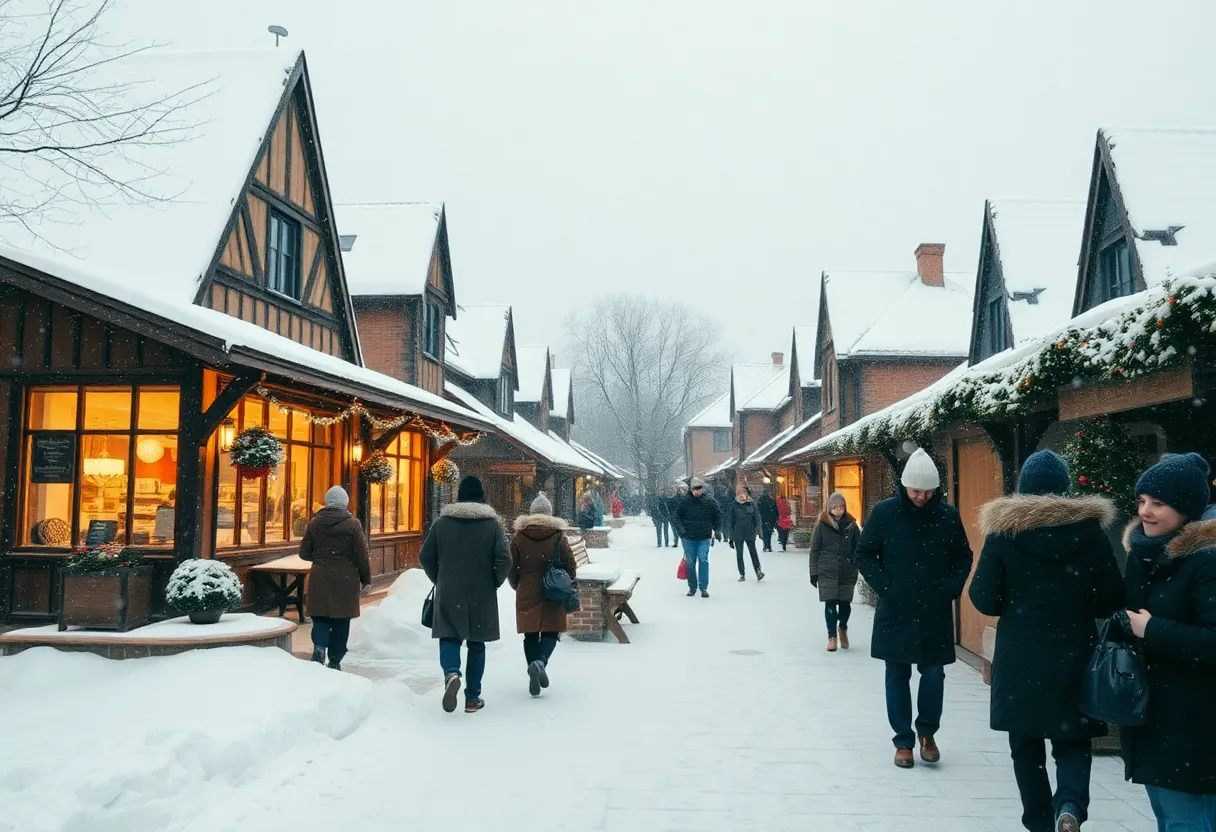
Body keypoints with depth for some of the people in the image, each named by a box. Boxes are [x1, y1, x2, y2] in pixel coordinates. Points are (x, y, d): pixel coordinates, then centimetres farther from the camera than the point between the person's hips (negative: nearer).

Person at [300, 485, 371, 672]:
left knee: (321, 616, 10)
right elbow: (362, 556, -6)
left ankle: (319, 645, -15)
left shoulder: (314, 522, 1)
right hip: (345, 580, -2)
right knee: (341, 619, 8)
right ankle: (335, 660, 12)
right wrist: (366, 579, 4)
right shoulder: (353, 524, -7)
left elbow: (304, 553, 6)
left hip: (319, 578, 2)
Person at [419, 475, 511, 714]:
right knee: (476, 643, 11)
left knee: (449, 636, 8)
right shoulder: (492, 524, -4)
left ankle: (451, 673, -23)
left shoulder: (442, 522, 0)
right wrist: (494, 583, 6)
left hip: (449, 593, 0)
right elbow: (504, 560, -11)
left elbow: (425, 556, 2)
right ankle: (473, 698, 13)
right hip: (482, 595, 0)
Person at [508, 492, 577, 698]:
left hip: (526, 594, 1)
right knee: (550, 633, 6)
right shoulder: (559, 536, -3)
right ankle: (540, 661, -20)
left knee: (530, 635, 11)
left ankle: (533, 668, 4)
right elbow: (571, 568, 0)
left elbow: (511, 569, 3)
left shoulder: (519, 536, 0)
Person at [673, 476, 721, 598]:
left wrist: (717, 530, -5)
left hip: (704, 538, -1)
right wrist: (680, 528, -13)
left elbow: (717, 517, 8)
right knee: (690, 563, 8)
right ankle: (692, 587, 21)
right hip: (689, 538, 1)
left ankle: (703, 588, -5)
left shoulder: (710, 501, -2)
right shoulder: (685, 502, -3)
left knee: (703, 560, -11)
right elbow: (676, 517, 3)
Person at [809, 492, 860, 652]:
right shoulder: (822, 525, -1)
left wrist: (855, 569, 3)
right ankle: (832, 636, 13)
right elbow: (814, 550, 1)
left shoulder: (851, 525, 3)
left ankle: (842, 628, 33)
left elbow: (858, 548, 7)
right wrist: (814, 572, -1)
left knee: (845, 602, 4)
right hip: (827, 572, -1)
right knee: (830, 603, -1)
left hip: (847, 572, 1)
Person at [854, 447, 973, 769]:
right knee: (898, 676, 7)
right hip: (896, 611, 0)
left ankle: (927, 733, 26)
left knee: (933, 674, 3)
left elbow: (963, 558, 11)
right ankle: (903, 741, 20)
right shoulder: (885, 512, -4)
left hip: (936, 612, 1)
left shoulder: (948, 514, -1)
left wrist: (952, 589, -1)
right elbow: (864, 554, 3)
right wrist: (883, 586, -7)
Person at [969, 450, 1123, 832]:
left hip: (1019, 657, -1)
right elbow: (1113, 600, 1)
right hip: (1075, 656, 1)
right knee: (1073, 740, 13)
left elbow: (984, 599, -9)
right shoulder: (1090, 529, -2)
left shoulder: (1003, 530, -7)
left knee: (1026, 743, 14)